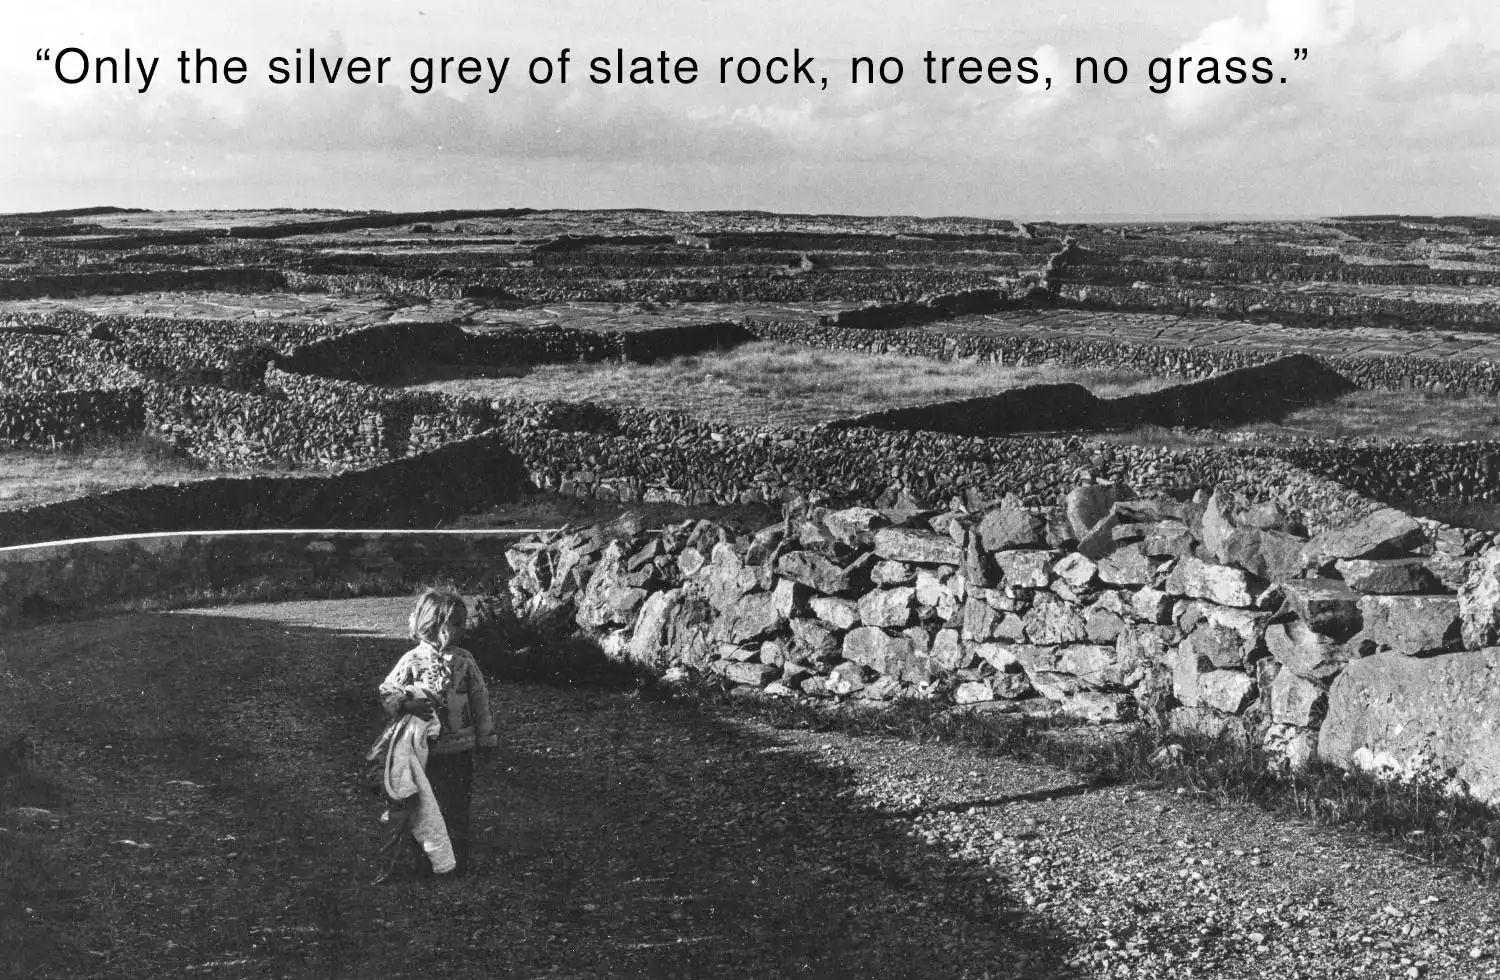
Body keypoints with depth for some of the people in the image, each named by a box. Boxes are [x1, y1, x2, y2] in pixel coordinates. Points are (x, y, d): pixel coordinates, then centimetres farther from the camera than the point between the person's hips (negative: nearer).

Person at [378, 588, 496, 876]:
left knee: (457, 807, 6)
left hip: (460, 748, 2)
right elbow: (386, 692, -3)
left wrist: (486, 738, 9)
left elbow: (480, 699, 6)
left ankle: (458, 859, 17)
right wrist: (407, 704, -23)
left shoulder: (464, 660, 0)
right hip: (425, 749, -2)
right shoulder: (412, 661, -7)